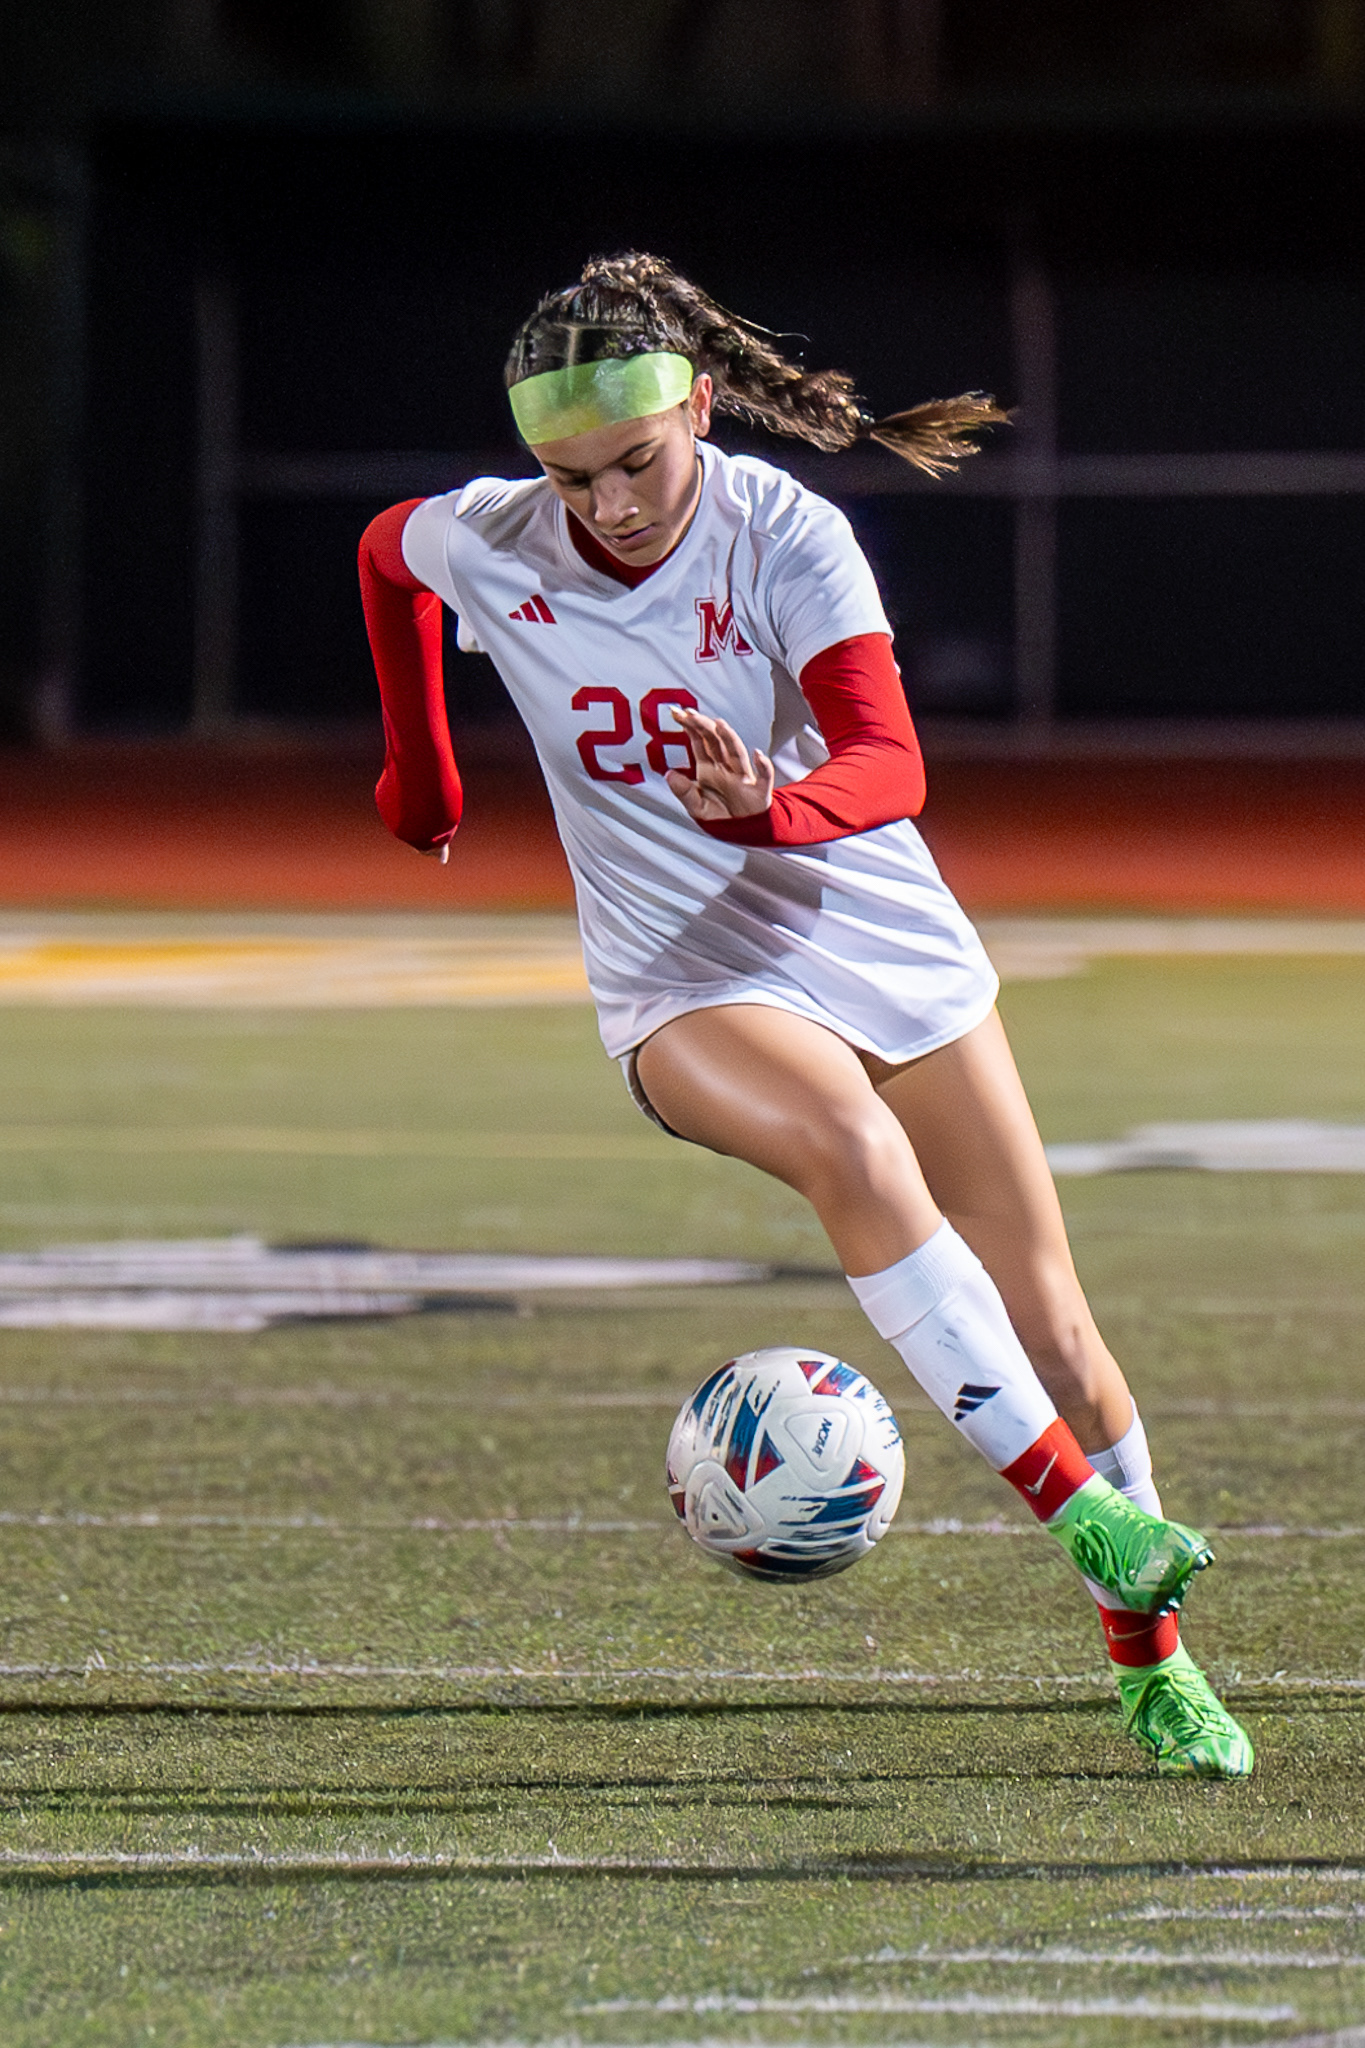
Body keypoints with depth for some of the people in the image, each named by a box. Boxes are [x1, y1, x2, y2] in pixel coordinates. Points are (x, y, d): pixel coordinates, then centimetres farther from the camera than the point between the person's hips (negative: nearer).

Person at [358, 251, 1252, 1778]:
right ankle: (1076, 1506, -37)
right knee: (852, 1147, -36)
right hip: (684, 990, -1)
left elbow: (889, 765, -26)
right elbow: (382, 552, 15)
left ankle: (1150, 1663, 23)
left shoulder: (786, 536, -17)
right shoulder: (482, 547, -10)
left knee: (1055, 1338, 2)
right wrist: (419, 766, 24)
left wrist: (770, 804, -46)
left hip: (888, 952, 1)